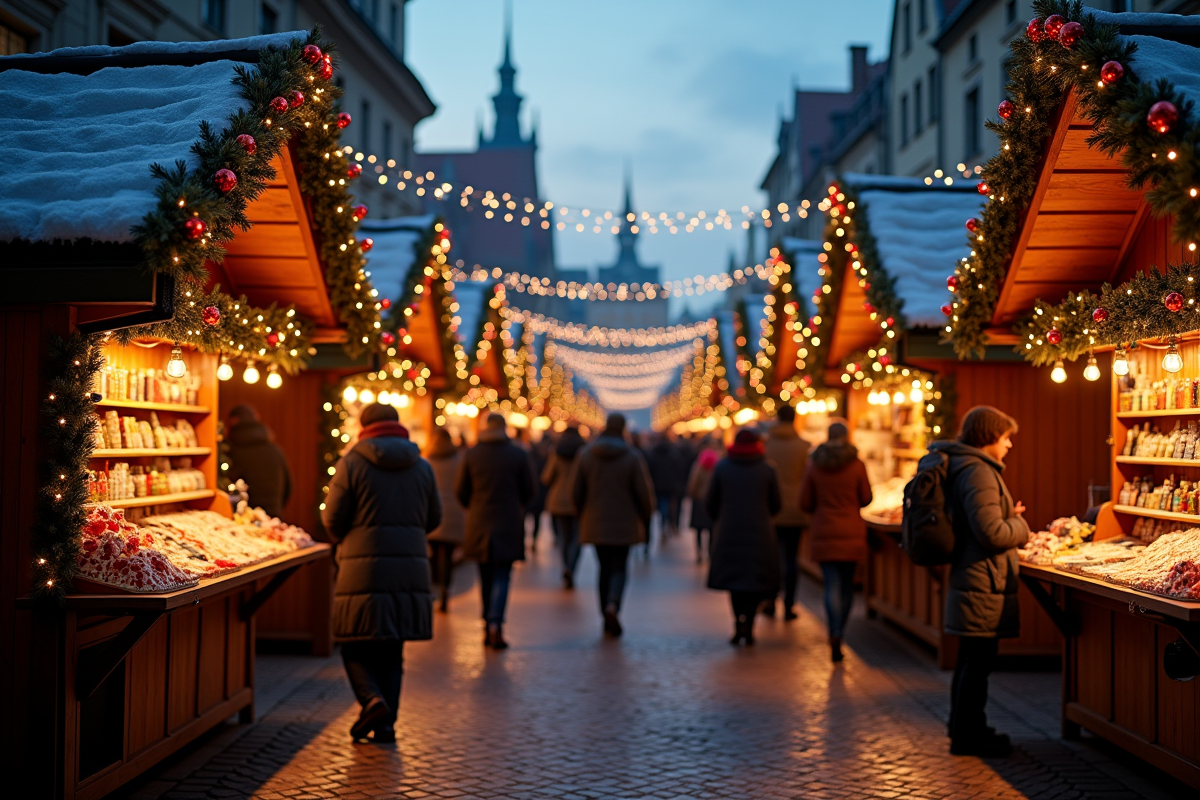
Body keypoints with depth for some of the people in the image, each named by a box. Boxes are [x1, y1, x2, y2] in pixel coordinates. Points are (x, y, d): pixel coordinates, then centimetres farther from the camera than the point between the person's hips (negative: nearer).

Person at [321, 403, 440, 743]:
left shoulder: (351, 463, -4)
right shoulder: (423, 467, 7)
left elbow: (332, 519, -1)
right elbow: (433, 519, 14)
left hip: (363, 567, -3)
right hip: (411, 568, 4)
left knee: (355, 646, 7)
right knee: (392, 651, 13)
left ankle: (372, 699, -15)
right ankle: (386, 722, 12)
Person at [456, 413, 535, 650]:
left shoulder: (471, 454, -2)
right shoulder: (519, 454, -4)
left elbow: (461, 491, 2)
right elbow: (528, 491, 0)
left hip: (479, 524, 2)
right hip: (508, 524, -2)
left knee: (486, 577, 13)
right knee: (502, 577, 0)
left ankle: (488, 629, 17)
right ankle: (495, 623, -19)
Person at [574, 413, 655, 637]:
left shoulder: (586, 454, 0)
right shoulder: (632, 456, -8)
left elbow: (577, 491, 3)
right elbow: (644, 492, -8)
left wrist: (582, 517, 17)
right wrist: (646, 520, 6)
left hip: (595, 524, 2)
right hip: (624, 524, -2)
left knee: (605, 568, 12)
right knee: (619, 568, 4)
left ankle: (608, 620, 14)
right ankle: (613, 605, -22)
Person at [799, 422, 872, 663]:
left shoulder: (814, 465, -2)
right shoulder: (857, 464, -6)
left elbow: (805, 503, 1)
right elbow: (866, 499, 2)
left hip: (824, 533, 0)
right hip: (852, 534, 0)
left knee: (832, 585, 0)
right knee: (847, 584, 14)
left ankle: (835, 636, -16)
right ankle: (839, 635, 21)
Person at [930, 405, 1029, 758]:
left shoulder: (963, 467, 14)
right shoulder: (978, 472, -19)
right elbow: (992, 534, -24)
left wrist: (1008, 517, 12)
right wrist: (1020, 525, -6)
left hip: (970, 580, 11)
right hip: (984, 586, -11)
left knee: (971, 660, 19)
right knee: (978, 661, -2)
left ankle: (964, 729, 30)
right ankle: (968, 736, 7)